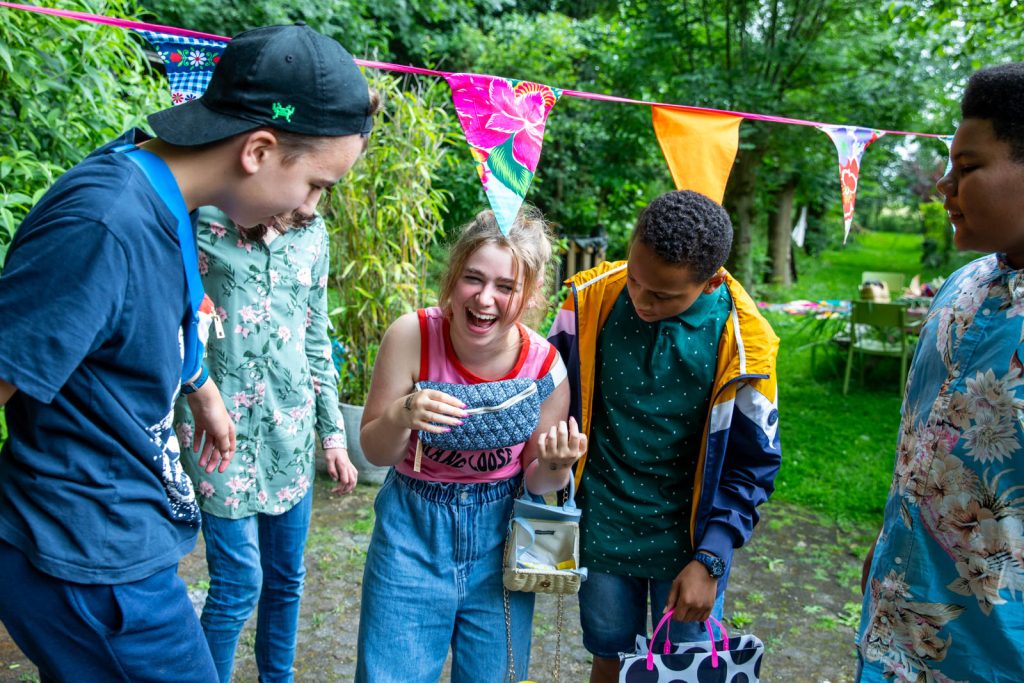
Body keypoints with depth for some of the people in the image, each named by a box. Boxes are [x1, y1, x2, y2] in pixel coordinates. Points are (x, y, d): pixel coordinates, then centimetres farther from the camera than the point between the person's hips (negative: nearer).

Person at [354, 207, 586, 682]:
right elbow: (374, 452, -9)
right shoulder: (413, 336, -19)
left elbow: (535, 482, -2)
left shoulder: (545, 364, -16)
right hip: (413, 528, -1)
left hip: (499, 534, 1)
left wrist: (556, 467, -25)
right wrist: (402, 415, -30)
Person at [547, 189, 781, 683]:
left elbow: (753, 465, -6)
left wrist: (709, 560, -10)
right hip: (602, 527, 2)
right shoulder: (592, 298, -12)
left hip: (687, 539, -1)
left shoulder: (741, 343, -16)